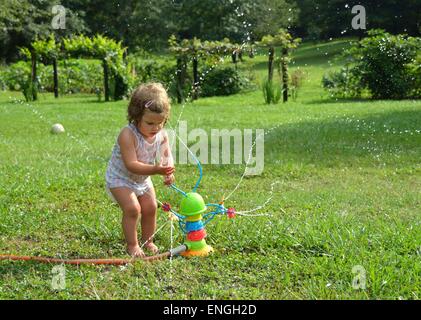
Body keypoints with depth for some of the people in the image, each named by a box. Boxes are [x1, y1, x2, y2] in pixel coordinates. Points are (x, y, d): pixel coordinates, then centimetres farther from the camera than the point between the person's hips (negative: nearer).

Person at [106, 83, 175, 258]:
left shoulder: (161, 134, -15)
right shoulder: (128, 135, -35)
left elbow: (166, 155, -12)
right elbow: (131, 165, -39)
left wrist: (168, 171, -35)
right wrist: (155, 170, -50)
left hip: (143, 178, 6)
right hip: (120, 178, -6)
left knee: (150, 207, 8)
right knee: (132, 209, -18)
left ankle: (147, 241, 27)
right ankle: (132, 245, -2)